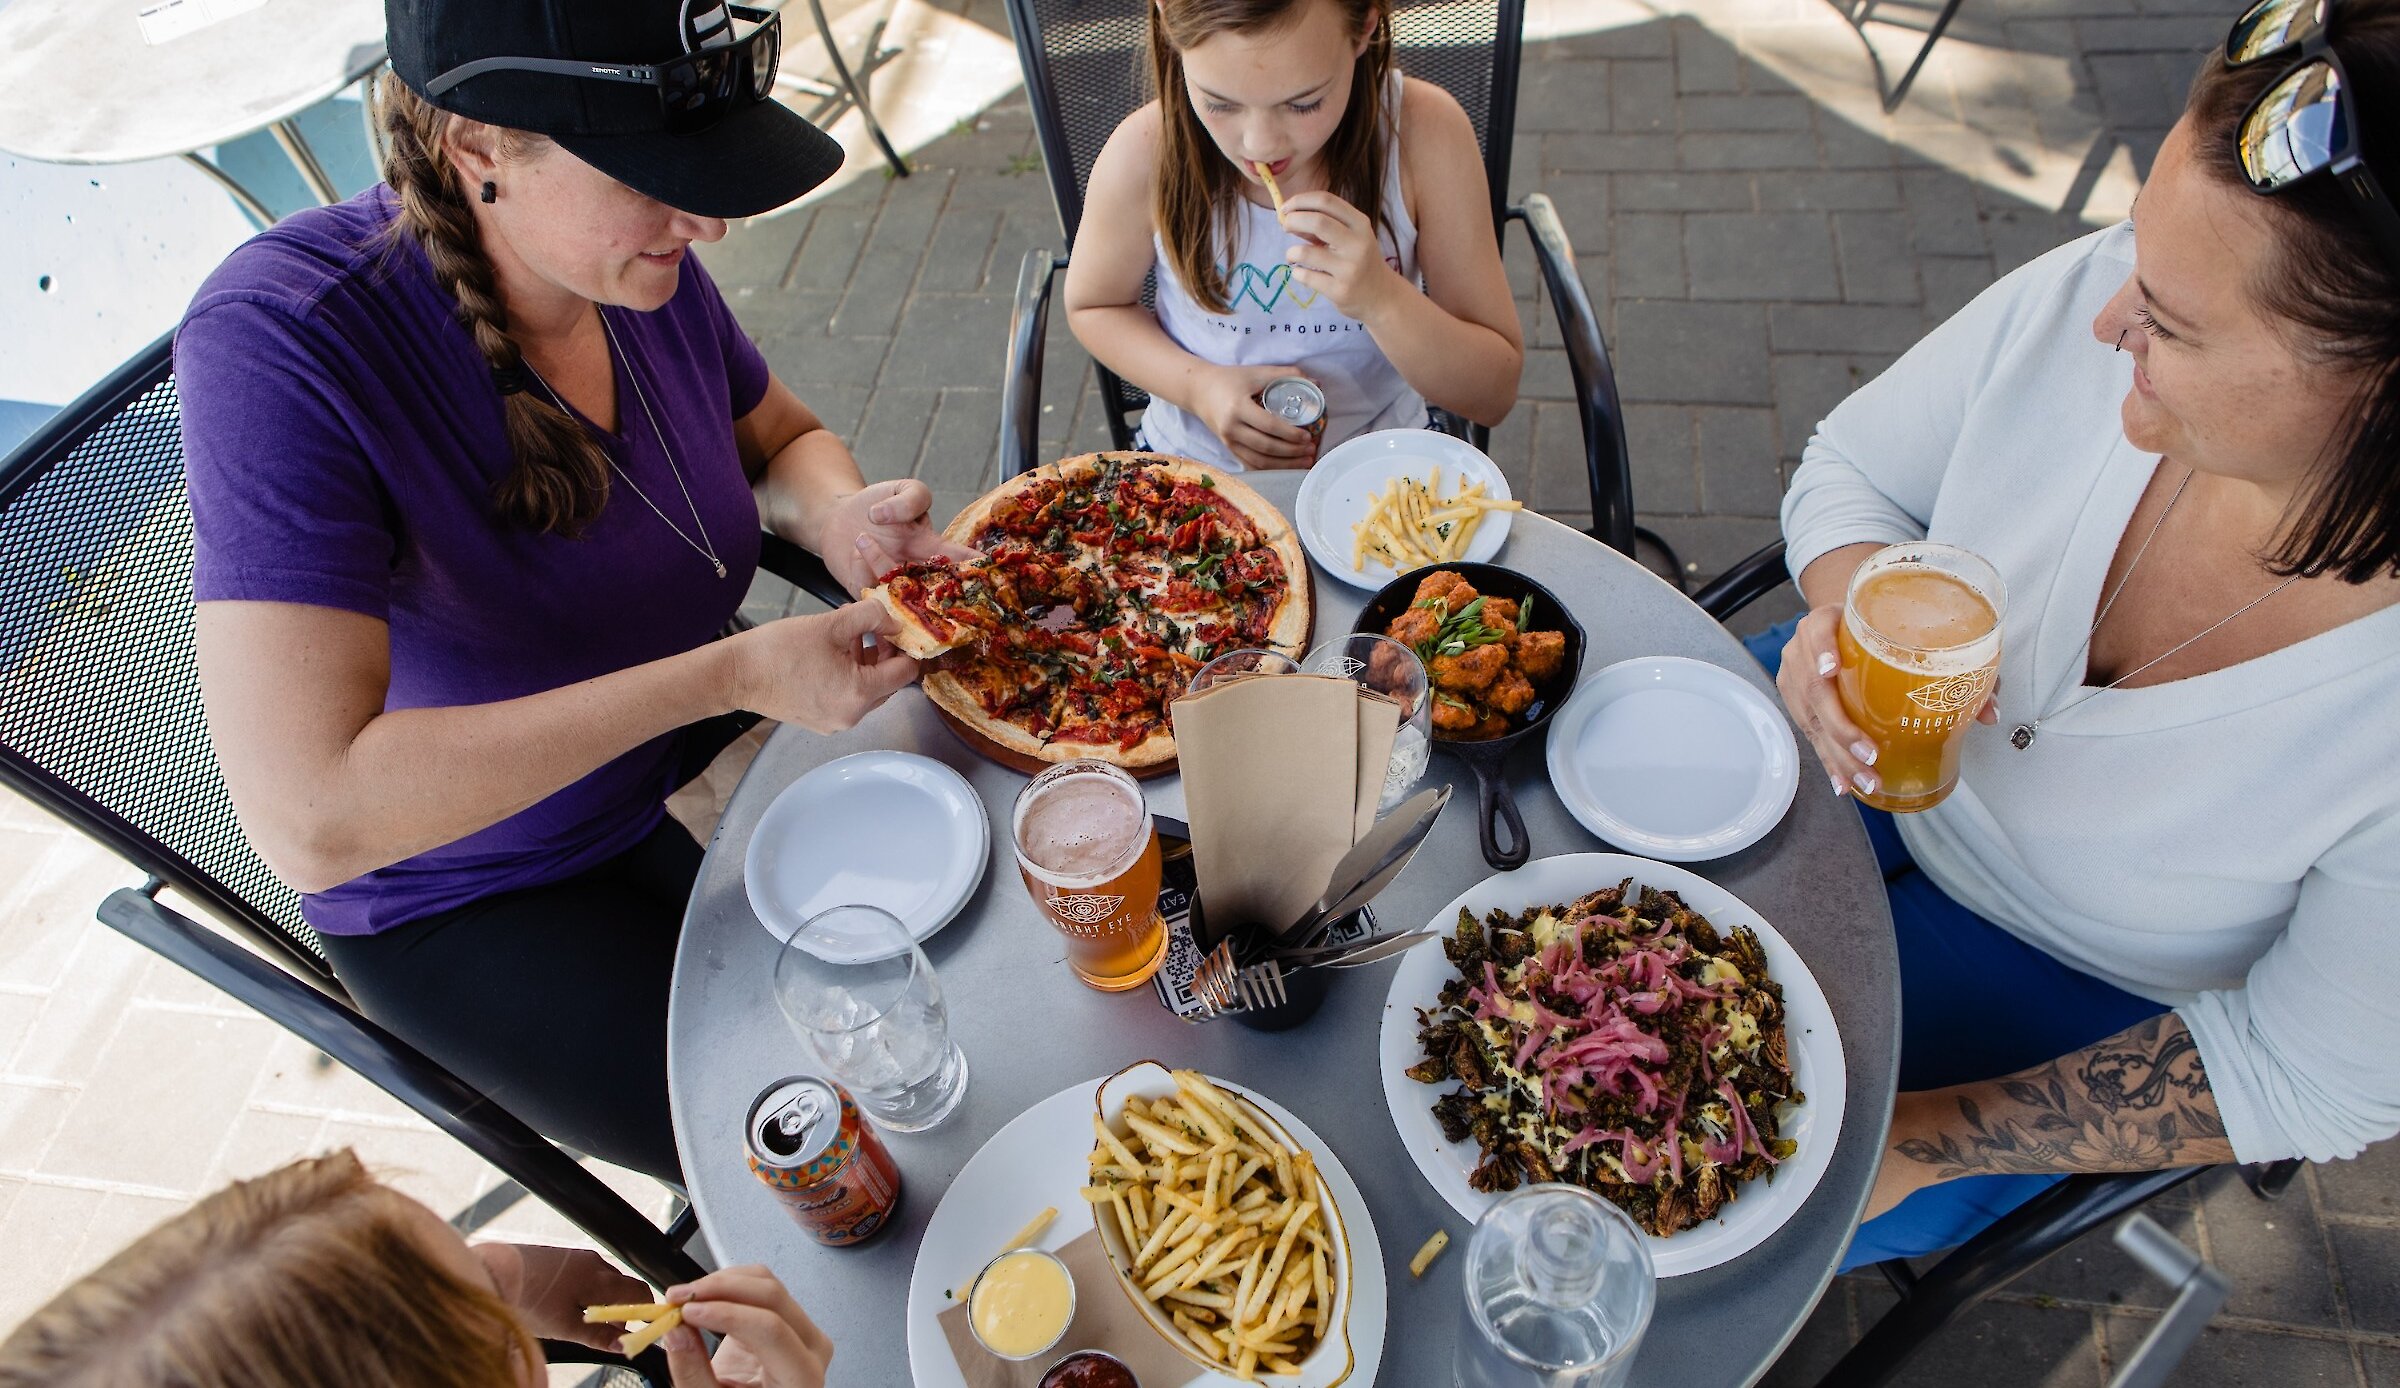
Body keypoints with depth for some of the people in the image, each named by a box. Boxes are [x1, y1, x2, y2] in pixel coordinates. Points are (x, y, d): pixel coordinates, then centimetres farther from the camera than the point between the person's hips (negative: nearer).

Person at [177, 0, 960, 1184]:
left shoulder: (641, 261, -15)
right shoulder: (280, 341, -31)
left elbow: (782, 440, 6)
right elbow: (311, 819, -38)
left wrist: (841, 521, -18)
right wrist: (733, 673, -38)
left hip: (694, 746, 6)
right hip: (474, 895, -5)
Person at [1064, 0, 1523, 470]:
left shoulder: (1423, 132, -17)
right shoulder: (1145, 154, -17)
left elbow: (1494, 395, -13)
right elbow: (1091, 307, 3)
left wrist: (1380, 297, -30)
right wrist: (1198, 386, -14)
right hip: (1195, 466, 0)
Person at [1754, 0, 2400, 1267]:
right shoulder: (2083, 302, -26)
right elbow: (1850, 467, -7)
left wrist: (1923, 1139, -22)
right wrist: (1853, 614, -30)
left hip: (2075, 981, -3)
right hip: (1879, 769, 4)